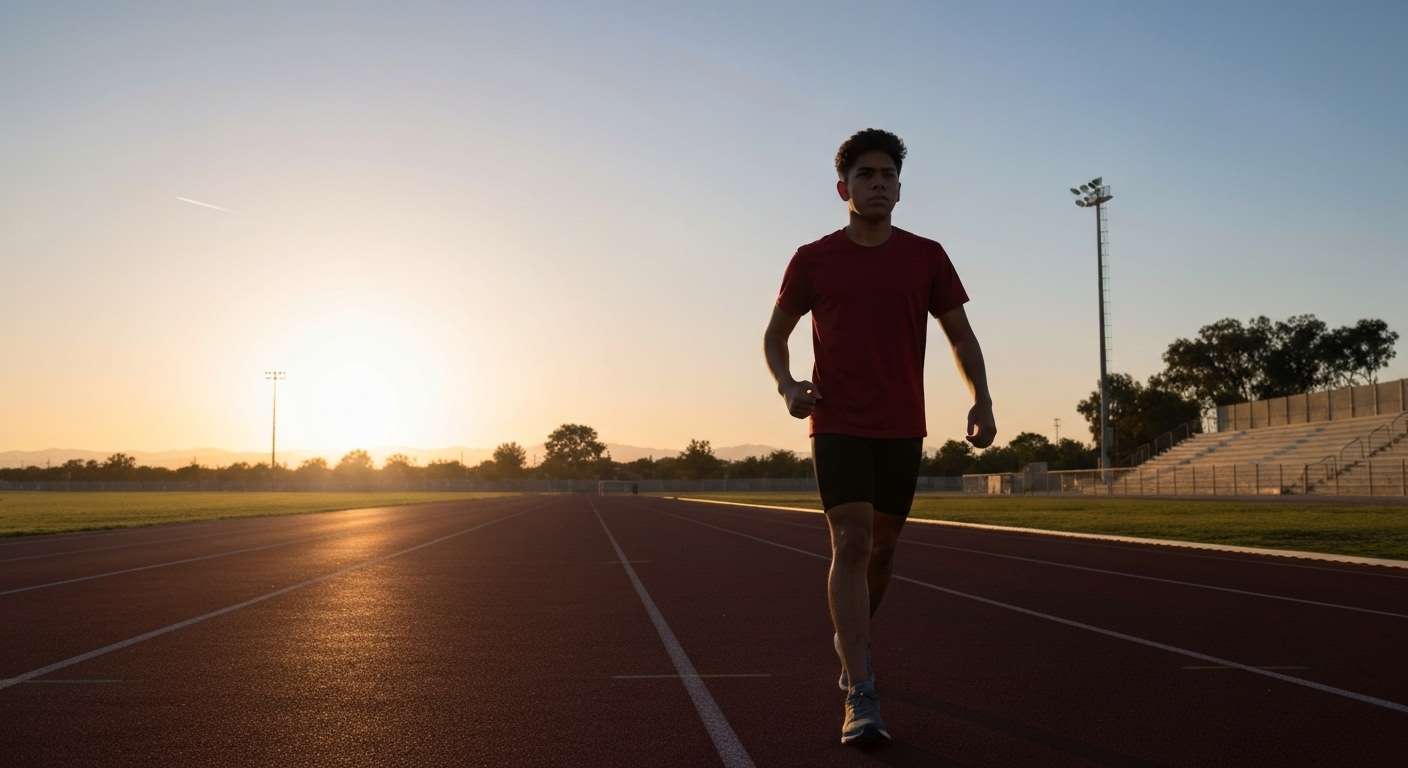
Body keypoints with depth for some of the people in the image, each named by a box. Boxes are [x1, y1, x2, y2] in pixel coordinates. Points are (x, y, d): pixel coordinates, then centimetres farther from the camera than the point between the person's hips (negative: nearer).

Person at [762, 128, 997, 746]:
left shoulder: (926, 257, 4)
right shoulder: (813, 259, 1)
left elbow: (961, 334, 10)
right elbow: (775, 333, 11)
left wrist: (981, 401, -5)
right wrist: (786, 384, -9)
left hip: (902, 428, 3)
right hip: (837, 424, -3)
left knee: (882, 548, 12)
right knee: (851, 543, -15)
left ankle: (848, 638, 41)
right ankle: (860, 698, -17)